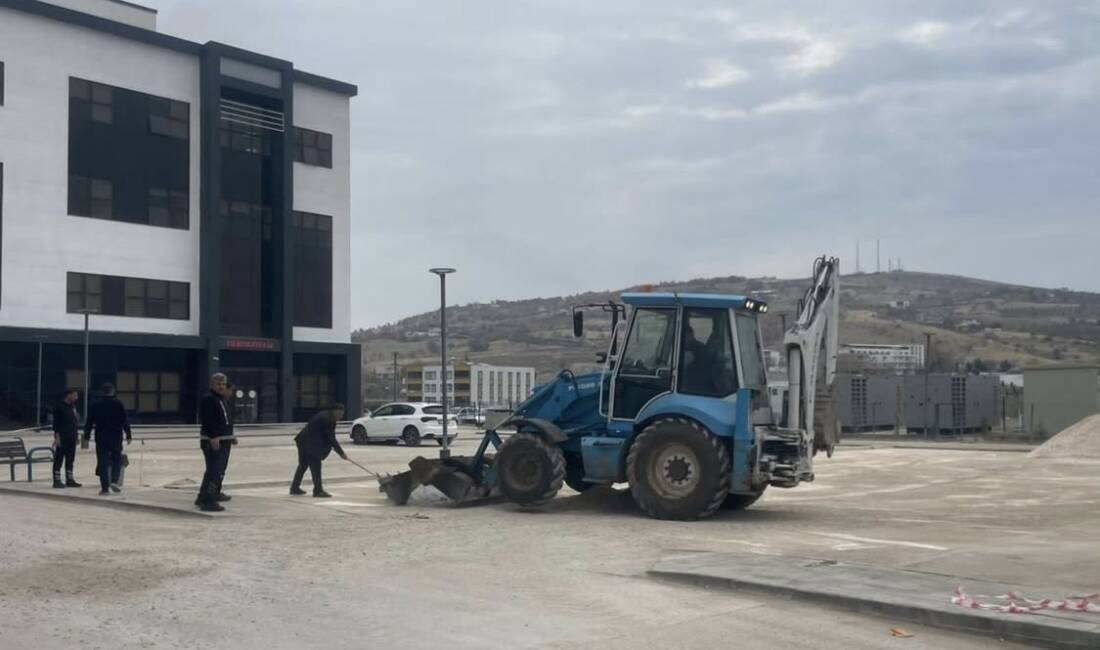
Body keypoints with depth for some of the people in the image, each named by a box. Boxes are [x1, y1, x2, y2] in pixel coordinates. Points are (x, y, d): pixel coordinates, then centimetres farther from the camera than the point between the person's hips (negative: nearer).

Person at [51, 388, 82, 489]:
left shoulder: (73, 406, 13)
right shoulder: (59, 406, -11)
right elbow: (56, 422, -13)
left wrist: (77, 435, 16)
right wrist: (57, 437, -17)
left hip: (72, 438, 8)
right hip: (62, 438, -8)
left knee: (70, 459, 11)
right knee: (59, 459, -4)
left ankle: (70, 480, 17)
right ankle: (57, 481, -1)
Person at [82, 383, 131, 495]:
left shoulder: (96, 405, 3)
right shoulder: (118, 404, -4)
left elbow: (89, 422, 5)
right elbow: (125, 421, -6)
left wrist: (86, 436, 13)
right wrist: (128, 435, -1)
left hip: (101, 438, 1)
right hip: (116, 438, -1)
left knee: (103, 462, 4)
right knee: (117, 459, 14)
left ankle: (105, 487, 1)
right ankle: (114, 481, -3)